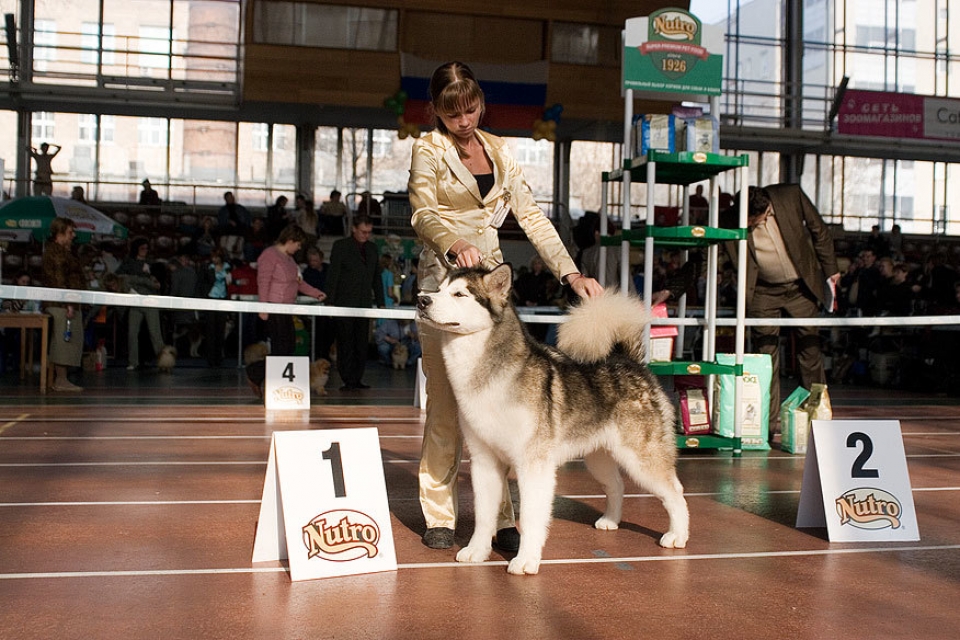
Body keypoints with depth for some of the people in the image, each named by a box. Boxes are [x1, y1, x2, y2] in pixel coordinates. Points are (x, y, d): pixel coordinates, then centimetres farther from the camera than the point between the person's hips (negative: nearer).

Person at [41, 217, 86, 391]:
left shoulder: (56, 250, 21)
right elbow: (59, 279, -19)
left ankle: (59, 379, 15)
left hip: (62, 303, 11)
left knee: (61, 342, 11)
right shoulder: (58, 251, -11)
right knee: (65, 339, -9)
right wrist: (68, 303, -22)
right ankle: (61, 380, -7)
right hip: (62, 303, -11)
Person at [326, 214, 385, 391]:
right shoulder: (341, 246, -2)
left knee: (362, 344, 5)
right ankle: (347, 381, 1)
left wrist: (380, 302, 13)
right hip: (344, 304, -5)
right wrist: (330, 302, -11)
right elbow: (333, 275, -5)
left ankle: (357, 379, 12)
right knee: (345, 344, -2)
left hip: (364, 304, 5)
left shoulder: (372, 248, 14)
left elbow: (376, 277, 19)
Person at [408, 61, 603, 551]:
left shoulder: (497, 150, 16)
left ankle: (499, 516, 2)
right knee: (446, 401, -3)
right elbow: (424, 213, -16)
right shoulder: (428, 149, 1)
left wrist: (569, 272, -1)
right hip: (444, 278, -4)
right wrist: (454, 244, -39)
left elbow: (531, 215, 11)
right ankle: (439, 516, 7)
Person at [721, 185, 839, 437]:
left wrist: (830, 271, 5)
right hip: (763, 293, -1)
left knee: (810, 351, 6)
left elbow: (819, 231, -1)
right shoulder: (730, 222, -19)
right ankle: (767, 424, 4)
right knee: (765, 357, -3)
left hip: (801, 288, 1)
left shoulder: (791, 195, -16)